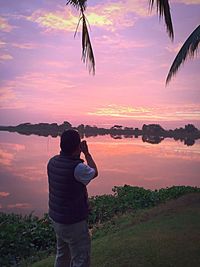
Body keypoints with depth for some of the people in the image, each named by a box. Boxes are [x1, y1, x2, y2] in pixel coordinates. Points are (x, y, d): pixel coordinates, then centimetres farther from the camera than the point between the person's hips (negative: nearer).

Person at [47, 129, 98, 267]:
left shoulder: (53, 162, -7)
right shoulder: (77, 168, -28)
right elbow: (94, 172, -7)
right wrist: (87, 153, 1)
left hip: (56, 218, 8)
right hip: (73, 222, -8)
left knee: (62, 254, 27)